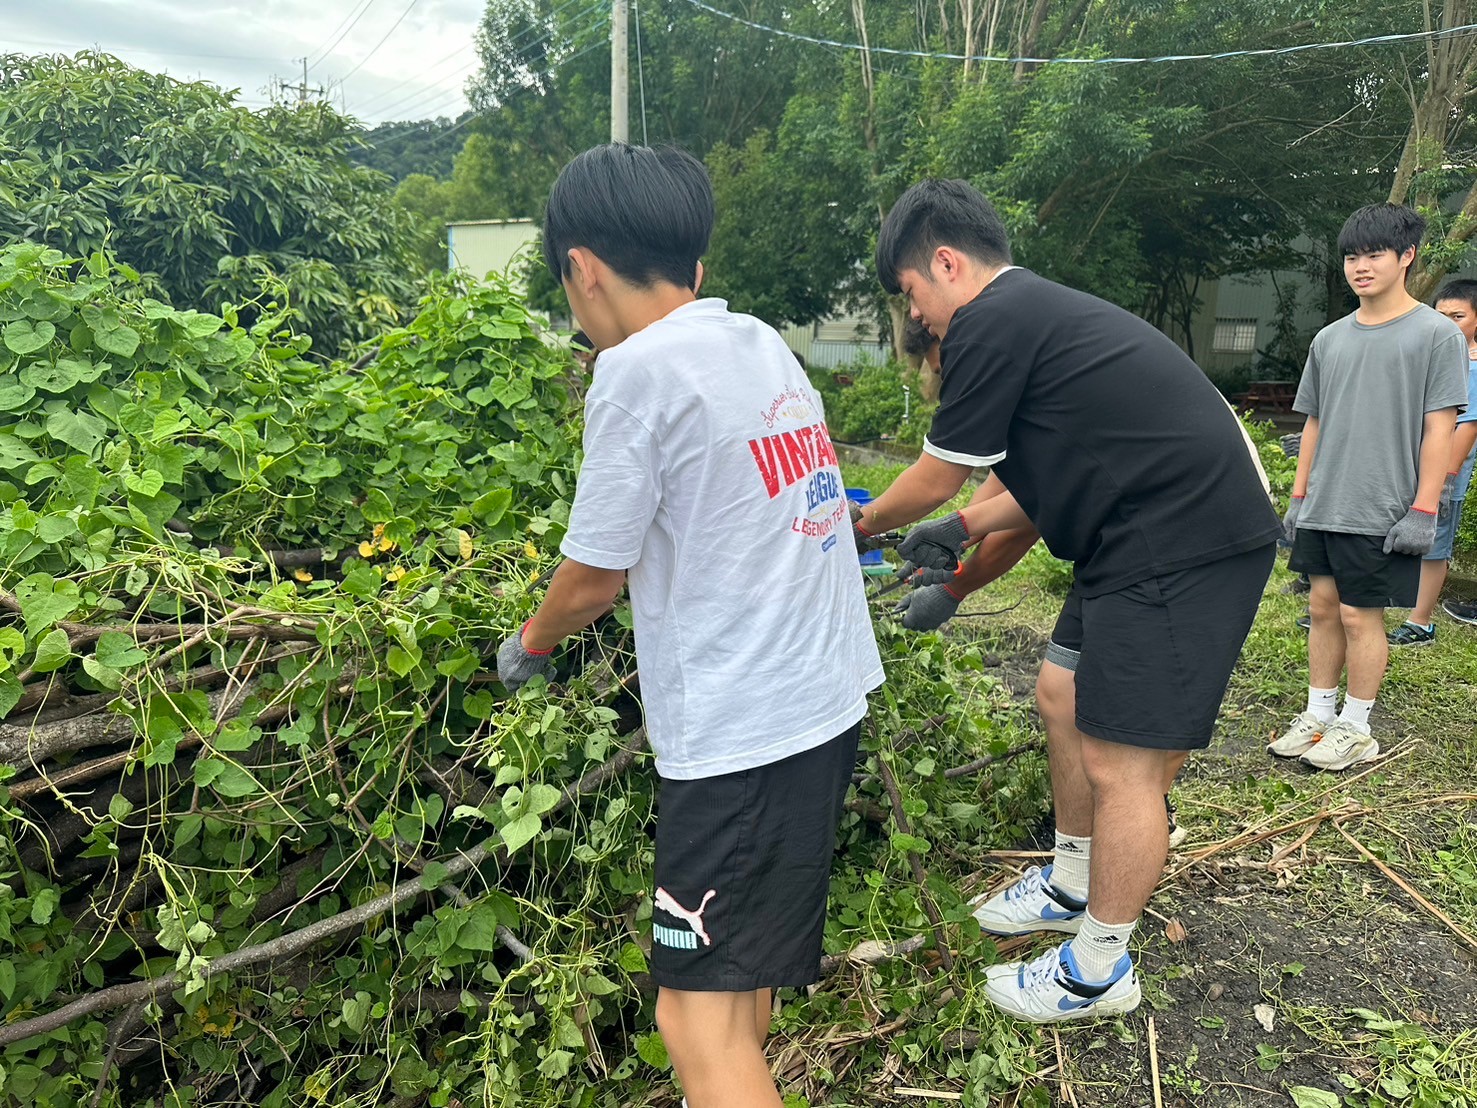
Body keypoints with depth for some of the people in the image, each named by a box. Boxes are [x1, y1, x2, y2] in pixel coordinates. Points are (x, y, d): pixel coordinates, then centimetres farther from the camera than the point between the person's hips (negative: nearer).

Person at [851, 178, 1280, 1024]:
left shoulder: (991, 323, -13)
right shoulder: (1041, 310, 17)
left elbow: (935, 478, -4)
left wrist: (863, 525, 15)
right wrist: (964, 529, 20)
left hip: (1184, 548, -11)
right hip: (1153, 535, 11)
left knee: (1121, 763, -2)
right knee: (1064, 695, 19)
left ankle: (1100, 973, 15)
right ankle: (1071, 887, 37)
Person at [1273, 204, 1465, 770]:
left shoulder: (1437, 334, -4)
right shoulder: (1330, 338, 12)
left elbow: (1440, 428, -7)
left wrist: (1423, 511, -12)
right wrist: (1298, 496, 13)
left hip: (1382, 512, -5)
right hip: (1322, 508, 5)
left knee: (1360, 616, 0)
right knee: (1323, 607, 10)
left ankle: (1355, 728, 14)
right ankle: (1317, 714, 21)